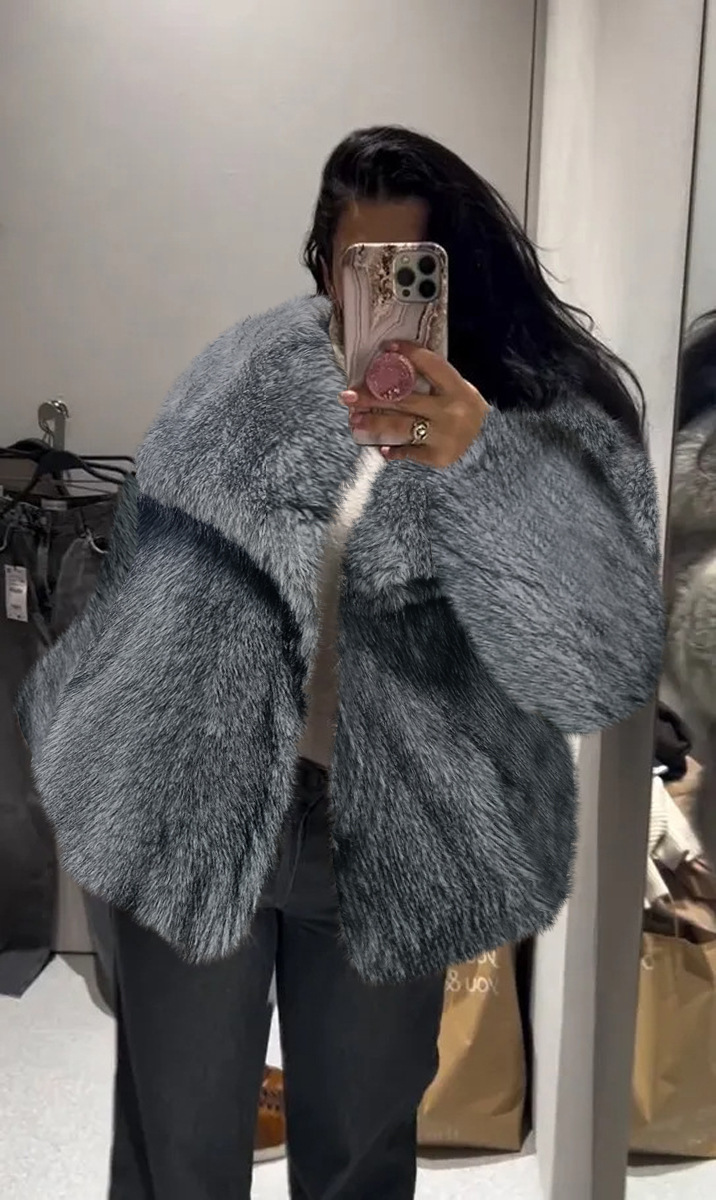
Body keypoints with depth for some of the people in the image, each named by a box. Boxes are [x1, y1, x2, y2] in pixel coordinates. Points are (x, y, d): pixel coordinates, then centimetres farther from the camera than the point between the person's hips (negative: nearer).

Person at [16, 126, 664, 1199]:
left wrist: (479, 463, -39)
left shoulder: (548, 416, -10)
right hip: (189, 811, 2)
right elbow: (150, 560, 12)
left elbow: (606, 665, -24)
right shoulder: (250, 370, 1)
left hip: (386, 841, -1)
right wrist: (75, 715, 21)